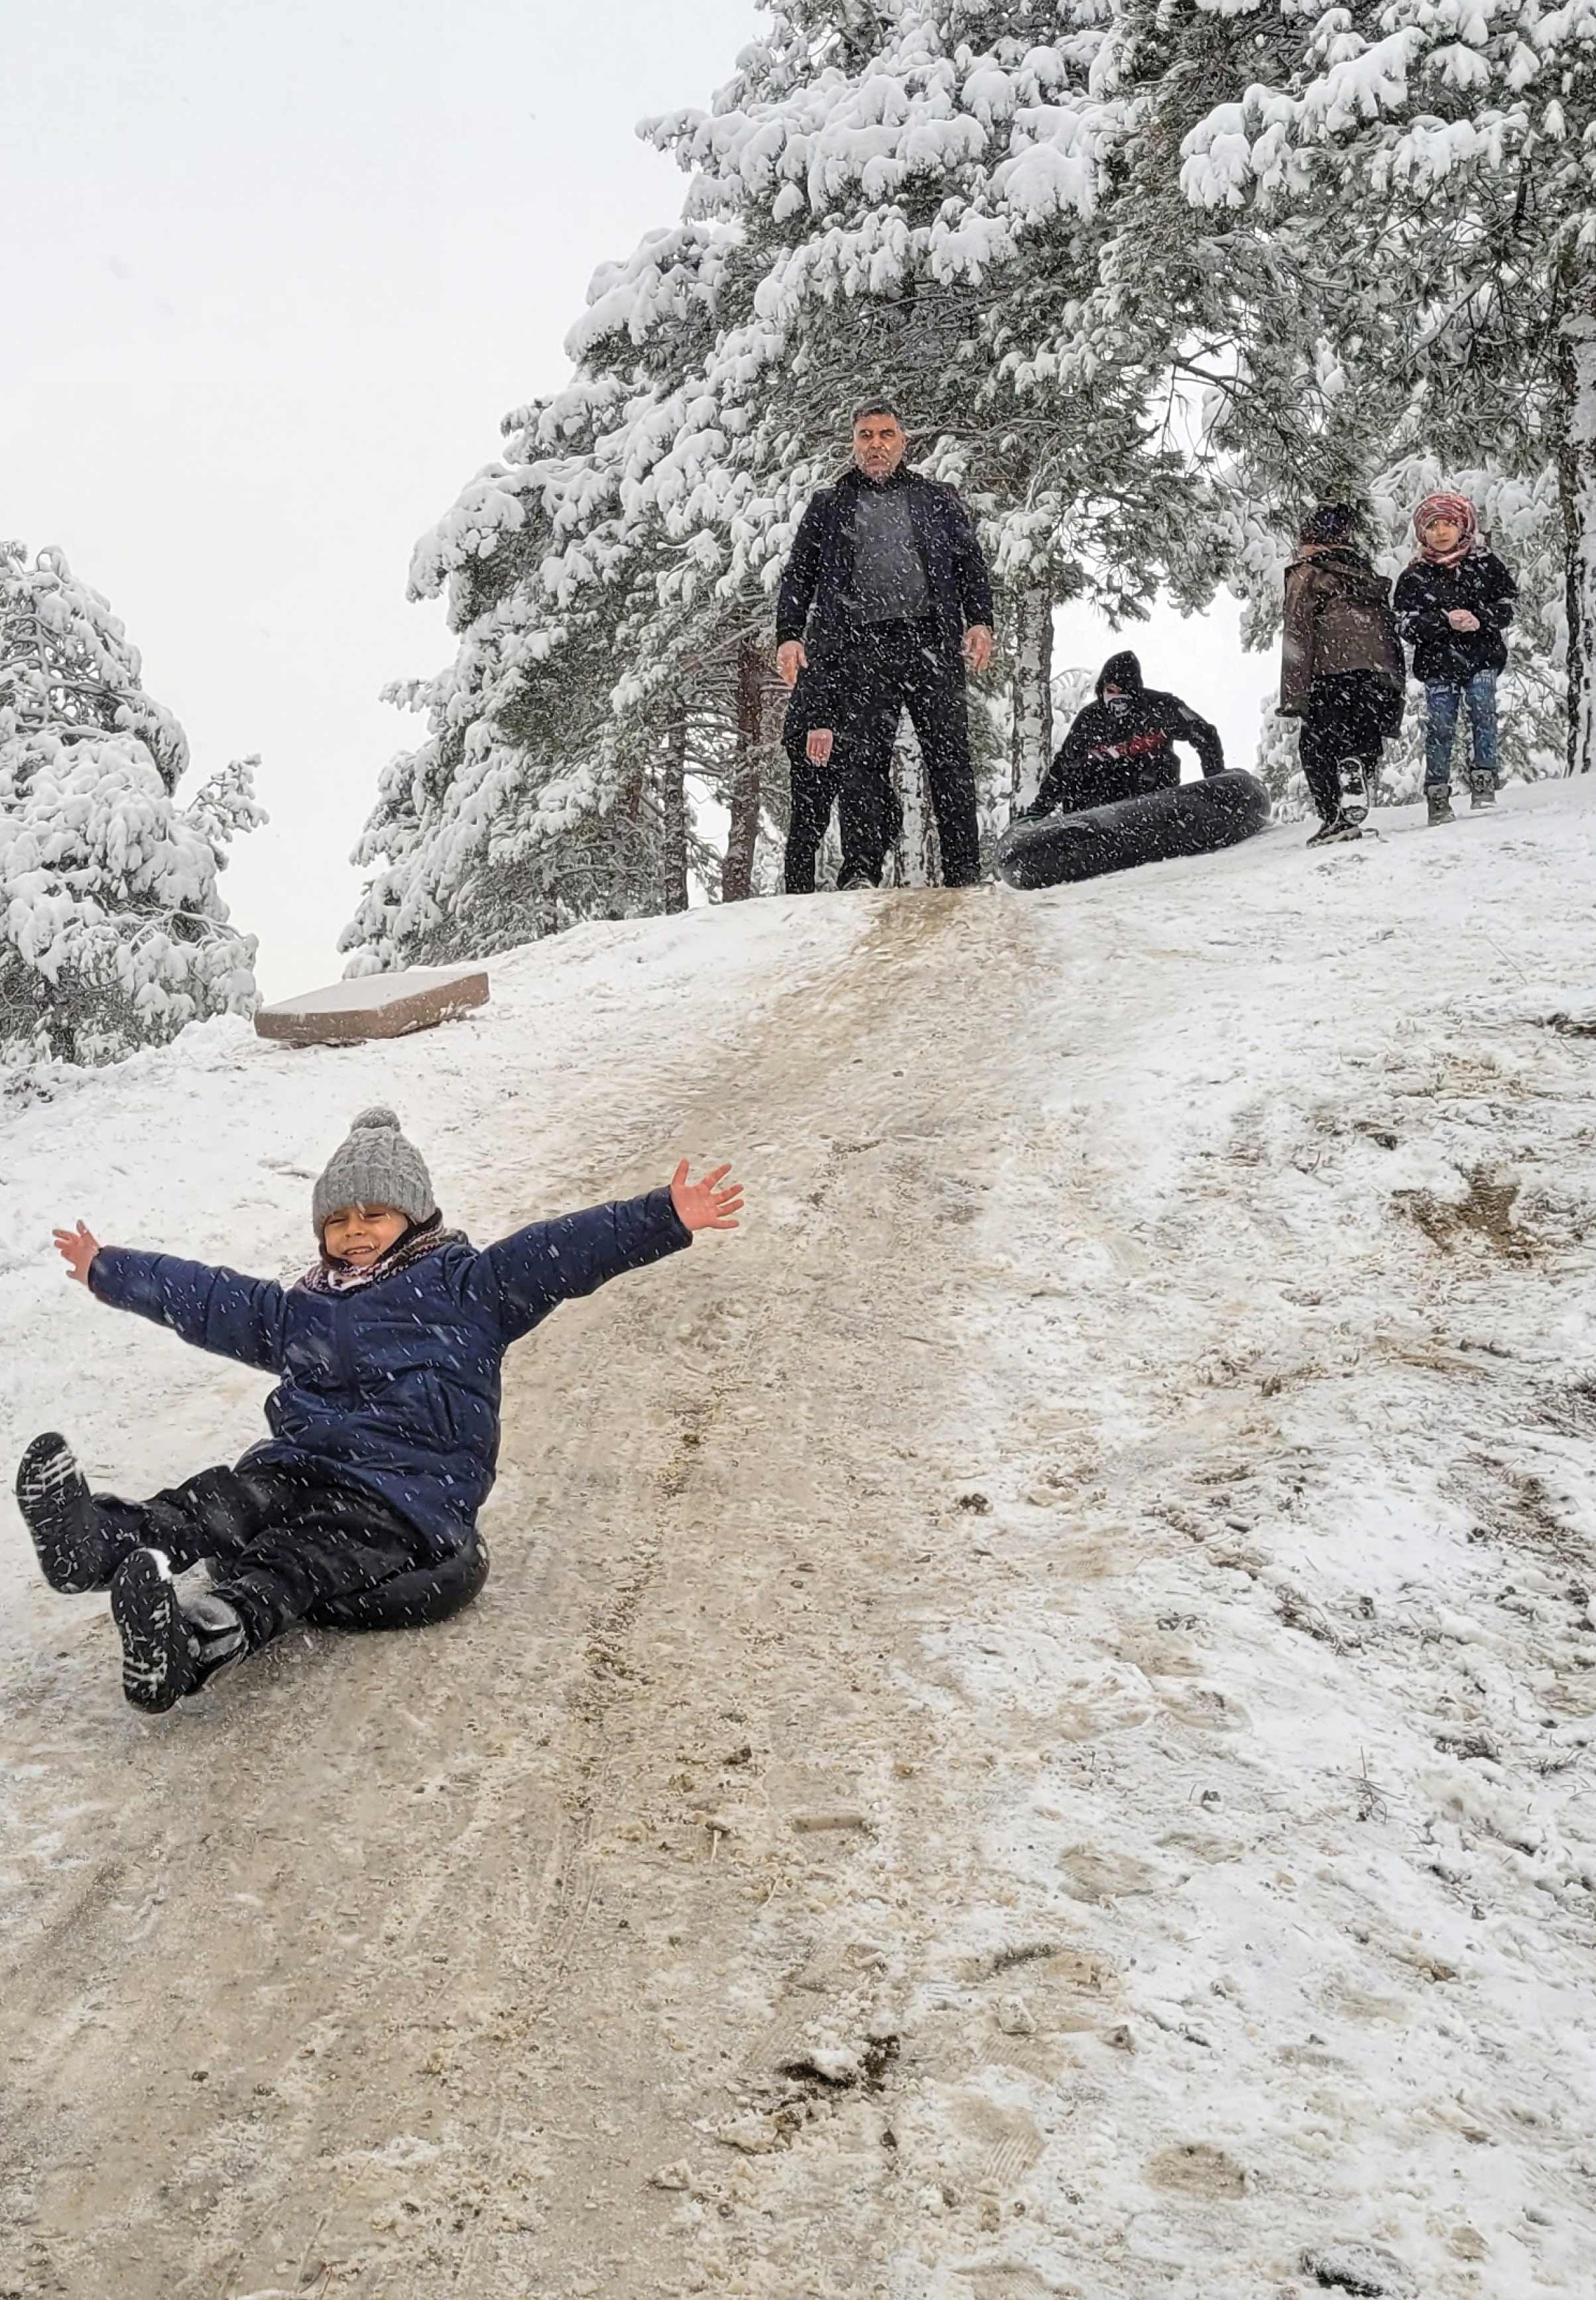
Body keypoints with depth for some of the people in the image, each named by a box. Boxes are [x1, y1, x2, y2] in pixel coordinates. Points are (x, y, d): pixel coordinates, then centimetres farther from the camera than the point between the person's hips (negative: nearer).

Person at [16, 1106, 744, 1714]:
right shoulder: (298, 1311, 28)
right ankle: (98, 1539, -54)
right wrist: (110, 1272, 47)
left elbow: (566, 1251, -2)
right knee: (222, 1504, -26)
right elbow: (202, 1298, 39)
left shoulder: (467, 1285, 10)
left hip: (411, 1488, -6)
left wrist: (665, 1219, -14)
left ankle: (200, 1634, -63)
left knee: (299, 1558, -33)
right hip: (301, 1464, 6)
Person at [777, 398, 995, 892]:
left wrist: (979, 621, -1)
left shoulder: (936, 500, 22)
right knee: (861, 757, -12)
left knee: (948, 755, -7)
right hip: (860, 645, 0)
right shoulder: (827, 506, 22)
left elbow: (970, 563, 16)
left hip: (930, 640, 0)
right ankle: (861, 873, -16)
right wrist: (788, 635, 4)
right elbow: (798, 576, 19)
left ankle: (965, 876, -8)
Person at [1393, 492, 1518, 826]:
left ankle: (1483, 784, -5)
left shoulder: (1485, 564, 6)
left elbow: (1506, 607, 5)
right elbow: (1408, 626, -3)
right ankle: (1438, 799, 1)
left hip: (1482, 657, 0)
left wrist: (1479, 619, -14)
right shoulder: (1413, 577, 4)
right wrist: (1445, 621, -18)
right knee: (1440, 728, -3)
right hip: (1438, 662, 0)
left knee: (1483, 713, -12)